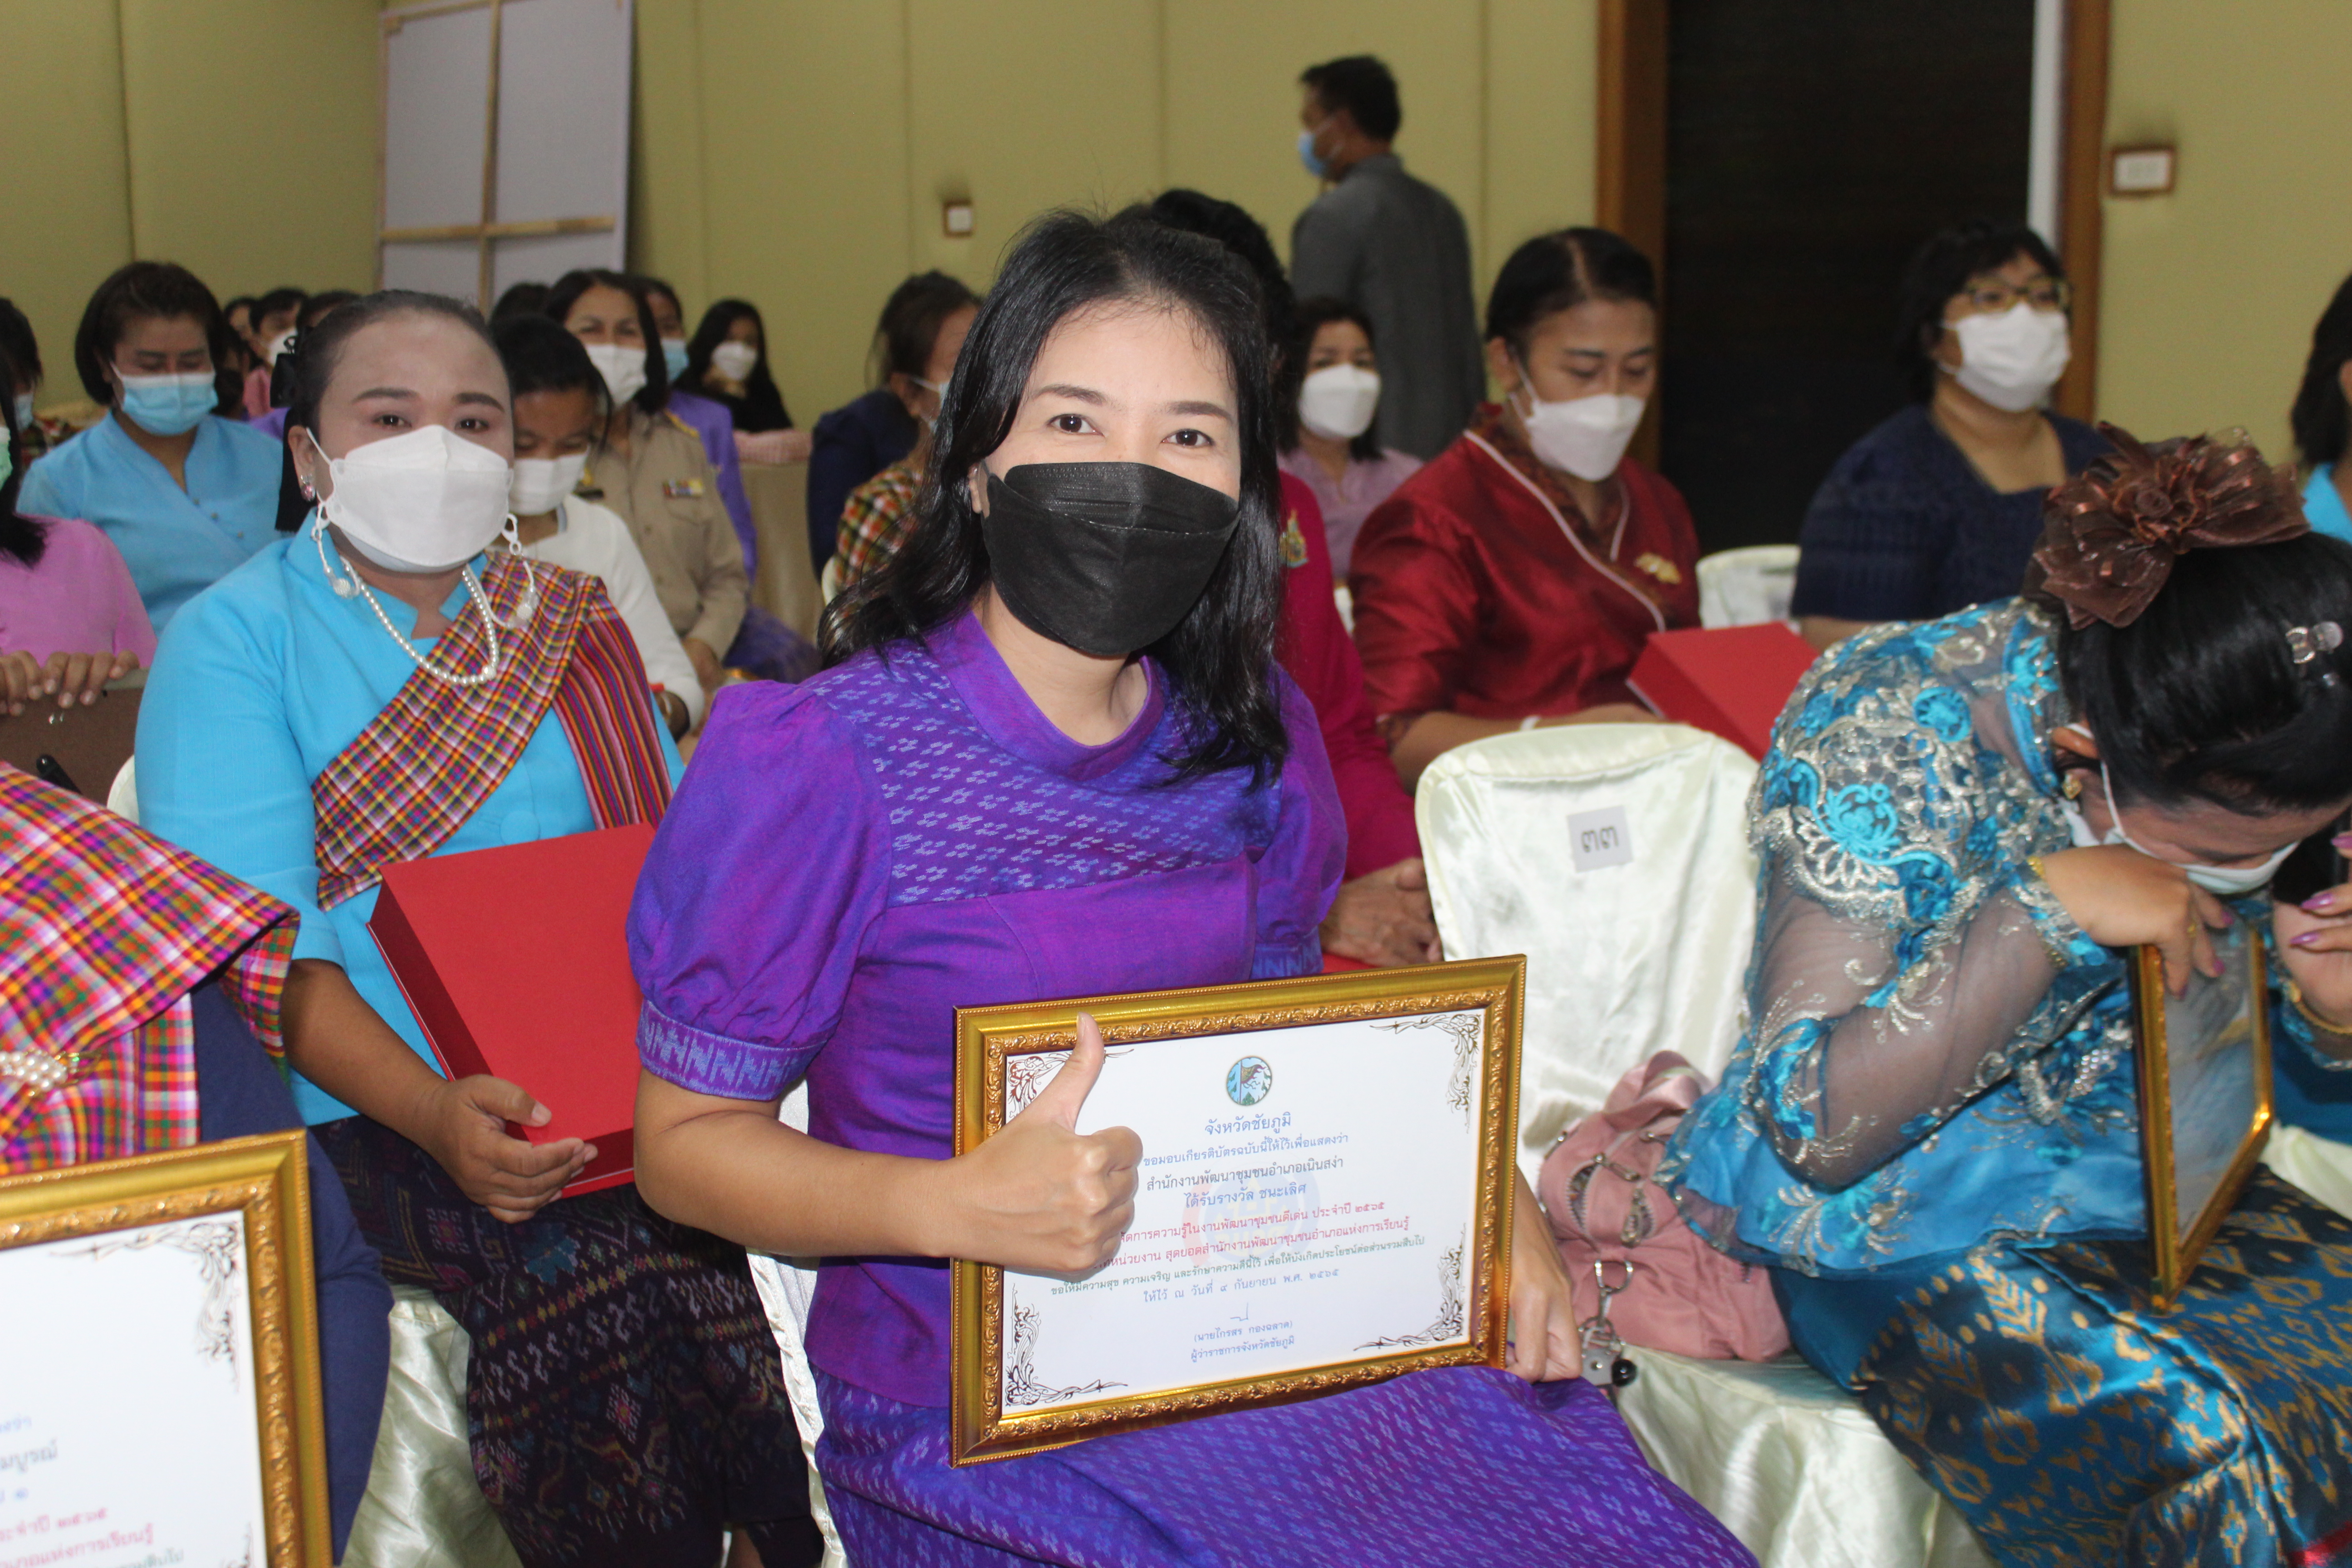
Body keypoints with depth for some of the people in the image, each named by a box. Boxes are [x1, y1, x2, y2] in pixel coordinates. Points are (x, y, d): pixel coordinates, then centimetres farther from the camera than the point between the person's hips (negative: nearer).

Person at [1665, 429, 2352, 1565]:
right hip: (1888, 1229, -5)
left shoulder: (2226, 792, -6)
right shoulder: (1885, 733, -22)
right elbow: (1816, 1125, -25)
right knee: (2188, 1434, -28)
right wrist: (2048, 910, -32)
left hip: (2138, 1191, 6)